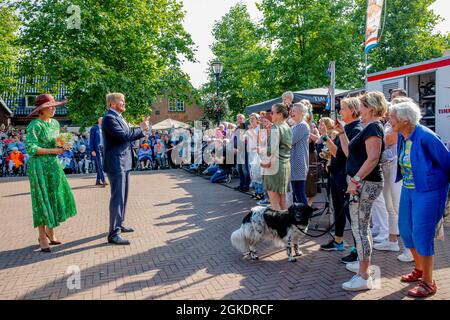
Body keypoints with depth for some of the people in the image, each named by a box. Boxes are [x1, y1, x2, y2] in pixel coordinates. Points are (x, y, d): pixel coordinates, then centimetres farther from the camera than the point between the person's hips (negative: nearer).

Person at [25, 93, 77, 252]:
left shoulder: (55, 123, 9)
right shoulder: (35, 125, -12)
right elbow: (30, 148, -17)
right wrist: (53, 151, -19)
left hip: (53, 165, 7)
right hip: (39, 166, -7)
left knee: (57, 197, 9)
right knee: (42, 200, 0)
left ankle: (50, 231, 27)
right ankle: (43, 238, 13)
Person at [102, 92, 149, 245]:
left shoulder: (118, 117, 17)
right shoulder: (109, 118, -14)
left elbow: (128, 135, 17)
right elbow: (123, 136, -23)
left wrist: (141, 129, 3)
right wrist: (141, 129, -11)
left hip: (124, 163, 10)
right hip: (116, 164, -10)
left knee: (122, 196, 19)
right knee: (117, 198, -9)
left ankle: (119, 224, 32)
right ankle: (114, 234, -4)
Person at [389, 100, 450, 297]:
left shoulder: (425, 137, -21)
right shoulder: (402, 136, 2)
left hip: (428, 191, -8)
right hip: (408, 189, 8)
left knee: (422, 235, -2)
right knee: (405, 230, 16)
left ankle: (428, 283, 15)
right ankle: (420, 269, 37)